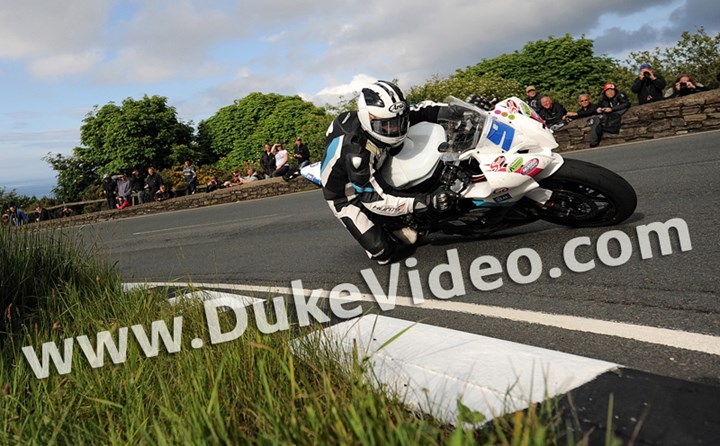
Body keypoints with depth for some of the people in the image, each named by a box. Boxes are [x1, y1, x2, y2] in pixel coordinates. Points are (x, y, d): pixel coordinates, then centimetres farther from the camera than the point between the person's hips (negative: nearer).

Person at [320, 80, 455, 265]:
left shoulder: (383, 119, -21)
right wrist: (427, 202, -44)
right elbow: (376, 200, -36)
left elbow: (421, 110, -7)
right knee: (383, 252, -15)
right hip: (347, 196, -6)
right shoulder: (355, 152, -40)